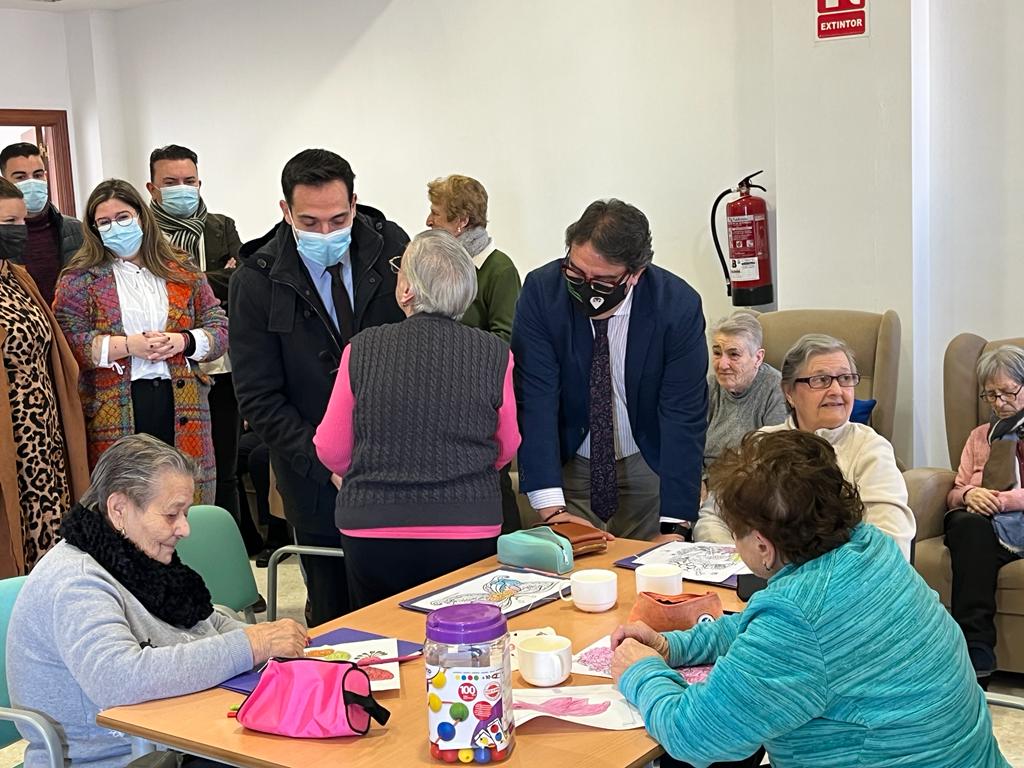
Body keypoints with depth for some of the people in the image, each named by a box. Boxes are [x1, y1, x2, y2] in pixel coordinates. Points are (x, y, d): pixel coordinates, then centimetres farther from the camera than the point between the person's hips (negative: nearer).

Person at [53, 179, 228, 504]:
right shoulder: (79, 279, 5)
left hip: (181, 406, 2)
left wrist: (182, 342, -10)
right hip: (115, 413, -2)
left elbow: (220, 328, 9)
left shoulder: (182, 271, 12)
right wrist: (128, 345, -17)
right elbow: (67, 341, -6)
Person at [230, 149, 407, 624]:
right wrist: (326, 465, -15)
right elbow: (259, 398, -6)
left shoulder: (391, 248, -2)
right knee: (335, 614, 9)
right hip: (319, 481, -1)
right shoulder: (255, 283, -7)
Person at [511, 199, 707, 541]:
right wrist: (551, 508, -31)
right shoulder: (541, 291, -19)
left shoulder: (678, 305, -21)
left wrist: (675, 524, -26)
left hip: (648, 465, 0)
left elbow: (683, 417, -20)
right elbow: (534, 399, -22)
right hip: (568, 463, 0)